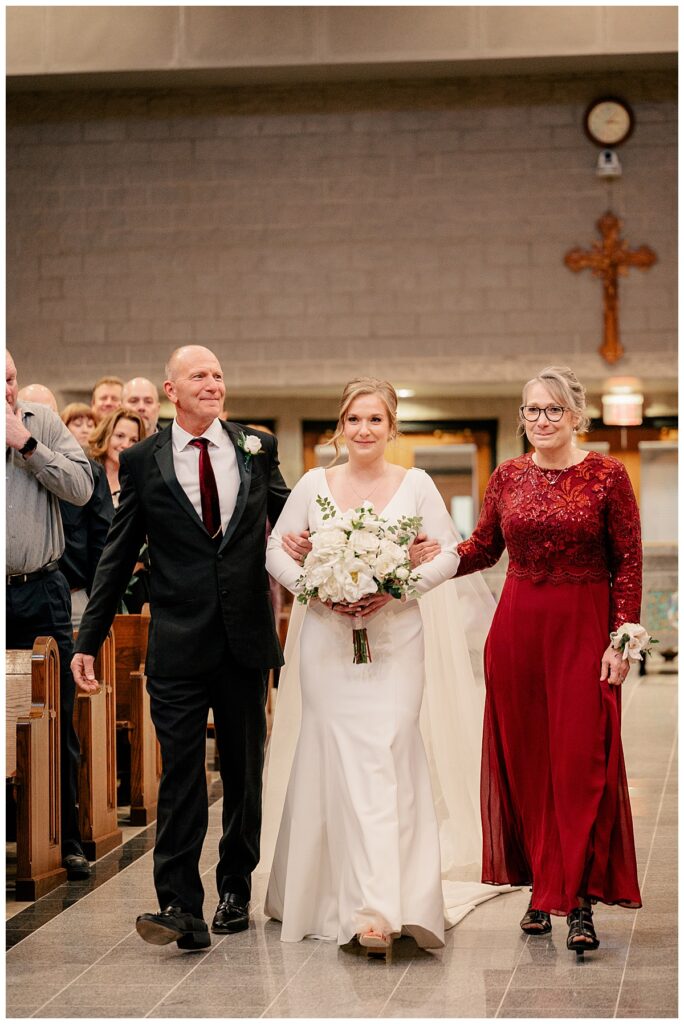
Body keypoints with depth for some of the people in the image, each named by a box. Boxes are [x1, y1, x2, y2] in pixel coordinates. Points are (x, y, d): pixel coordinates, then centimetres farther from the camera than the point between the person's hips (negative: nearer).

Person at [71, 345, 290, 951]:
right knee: (180, 772, -7)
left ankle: (235, 890, 27)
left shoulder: (257, 449, 6)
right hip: (178, 644, -2)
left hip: (246, 638, 2)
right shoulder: (143, 461, 2)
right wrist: (89, 640, 1)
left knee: (245, 770, 12)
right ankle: (181, 907, -6)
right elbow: (118, 556, 3)